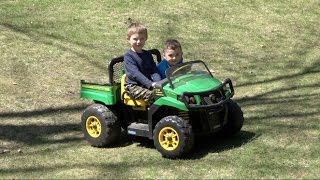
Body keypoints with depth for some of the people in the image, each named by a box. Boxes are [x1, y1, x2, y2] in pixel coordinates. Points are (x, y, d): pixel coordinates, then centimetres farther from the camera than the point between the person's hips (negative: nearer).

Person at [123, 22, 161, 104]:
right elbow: (135, 73, -20)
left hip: (147, 85, 6)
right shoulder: (128, 56, -8)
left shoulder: (148, 55, 14)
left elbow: (154, 71, 4)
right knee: (151, 95, -30)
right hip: (134, 87, -6)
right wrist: (151, 84, -30)